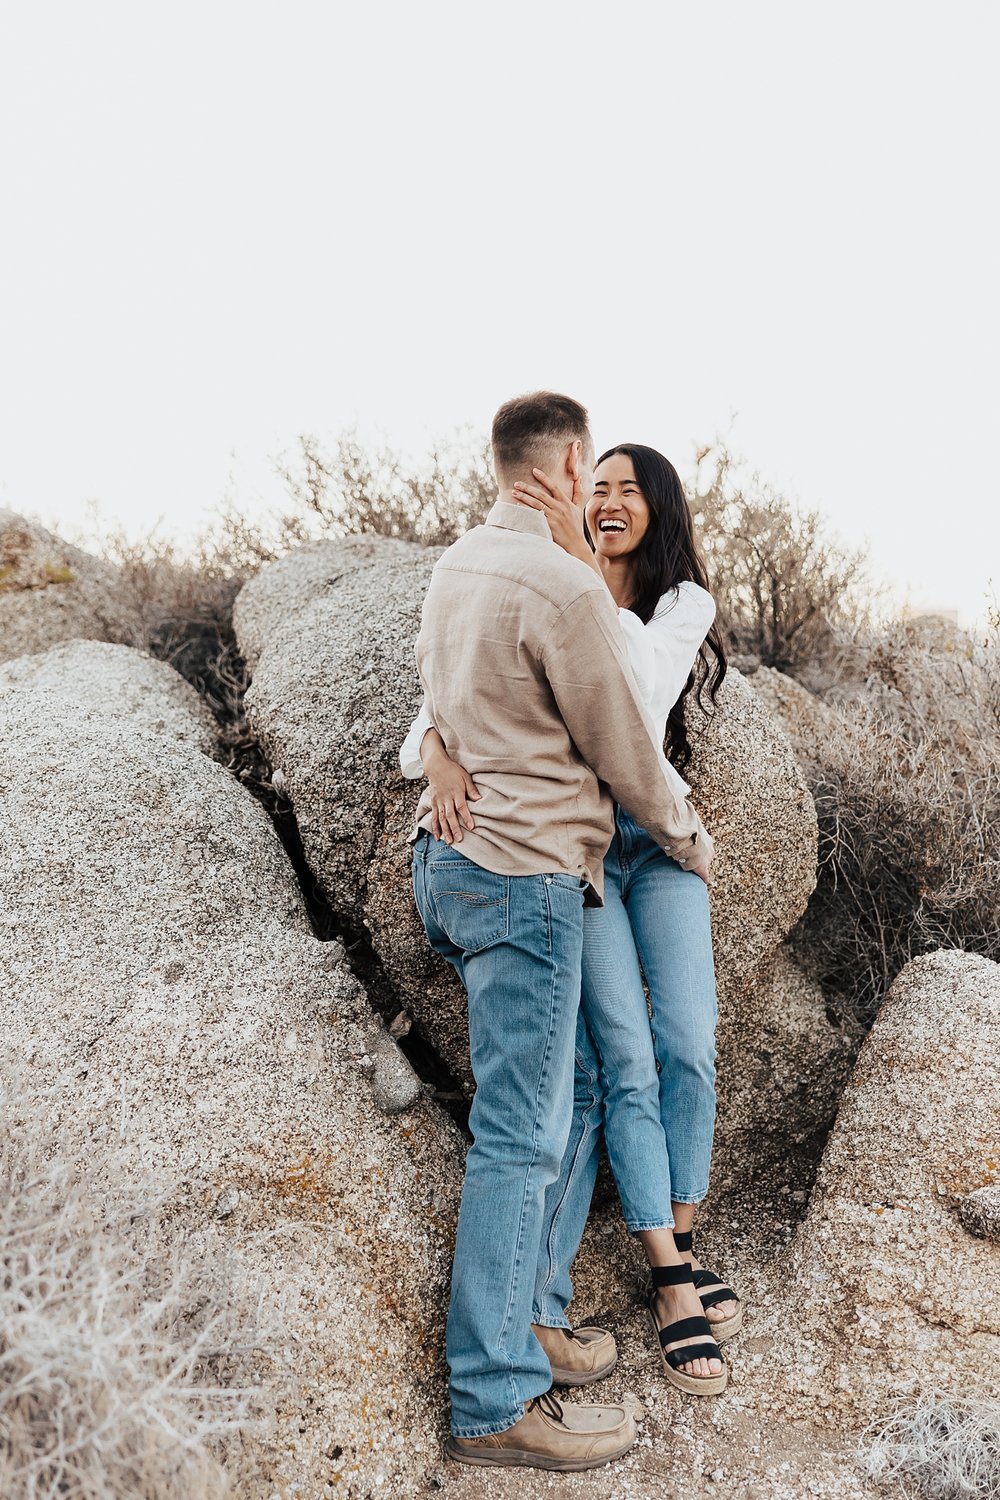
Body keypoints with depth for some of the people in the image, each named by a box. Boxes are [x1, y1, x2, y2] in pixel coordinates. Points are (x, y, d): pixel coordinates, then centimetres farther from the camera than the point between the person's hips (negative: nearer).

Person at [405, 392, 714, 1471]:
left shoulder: (454, 567, 12)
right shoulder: (567, 588, -16)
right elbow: (627, 756, -7)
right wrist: (691, 842, 9)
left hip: (452, 859, 9)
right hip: (525, 876, -9)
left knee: (528, 1114, 18)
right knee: (520, 1134, -2)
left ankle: (512, 1331, 29)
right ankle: (493, 1404, 9)